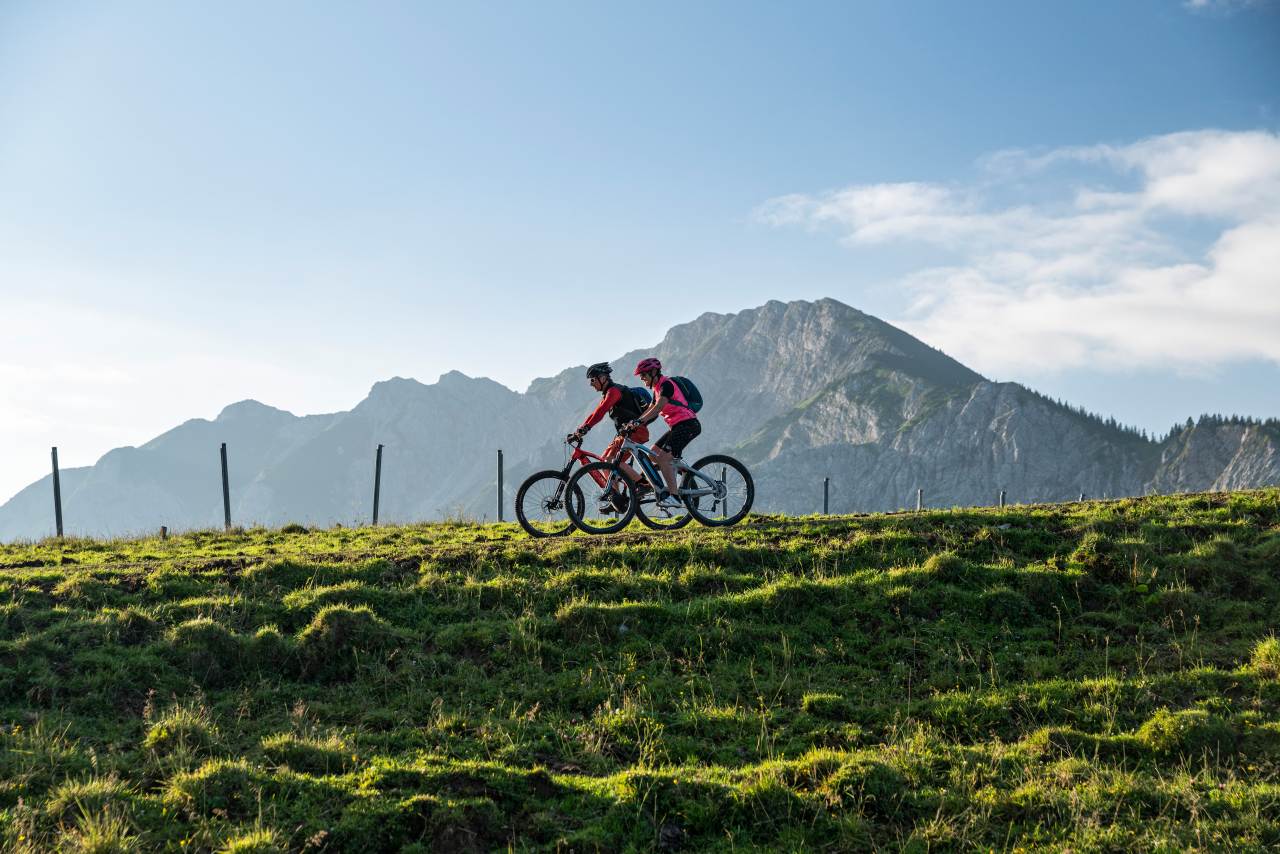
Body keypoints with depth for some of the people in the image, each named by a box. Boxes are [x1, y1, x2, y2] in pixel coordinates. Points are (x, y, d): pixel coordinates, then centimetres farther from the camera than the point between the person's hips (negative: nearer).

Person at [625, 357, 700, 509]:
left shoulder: (666, 384, -13)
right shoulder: (657, 388, 18)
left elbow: (658, 407, -26)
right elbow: (650, 409, 19)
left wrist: (639, 421, -33)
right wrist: (633, 423, 8)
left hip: (687, 425, -10)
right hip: (677, 427, 10)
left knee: (663, 458, -18)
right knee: (653, 454, 10)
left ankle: (674, 496, -19)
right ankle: (671, 487, 11)